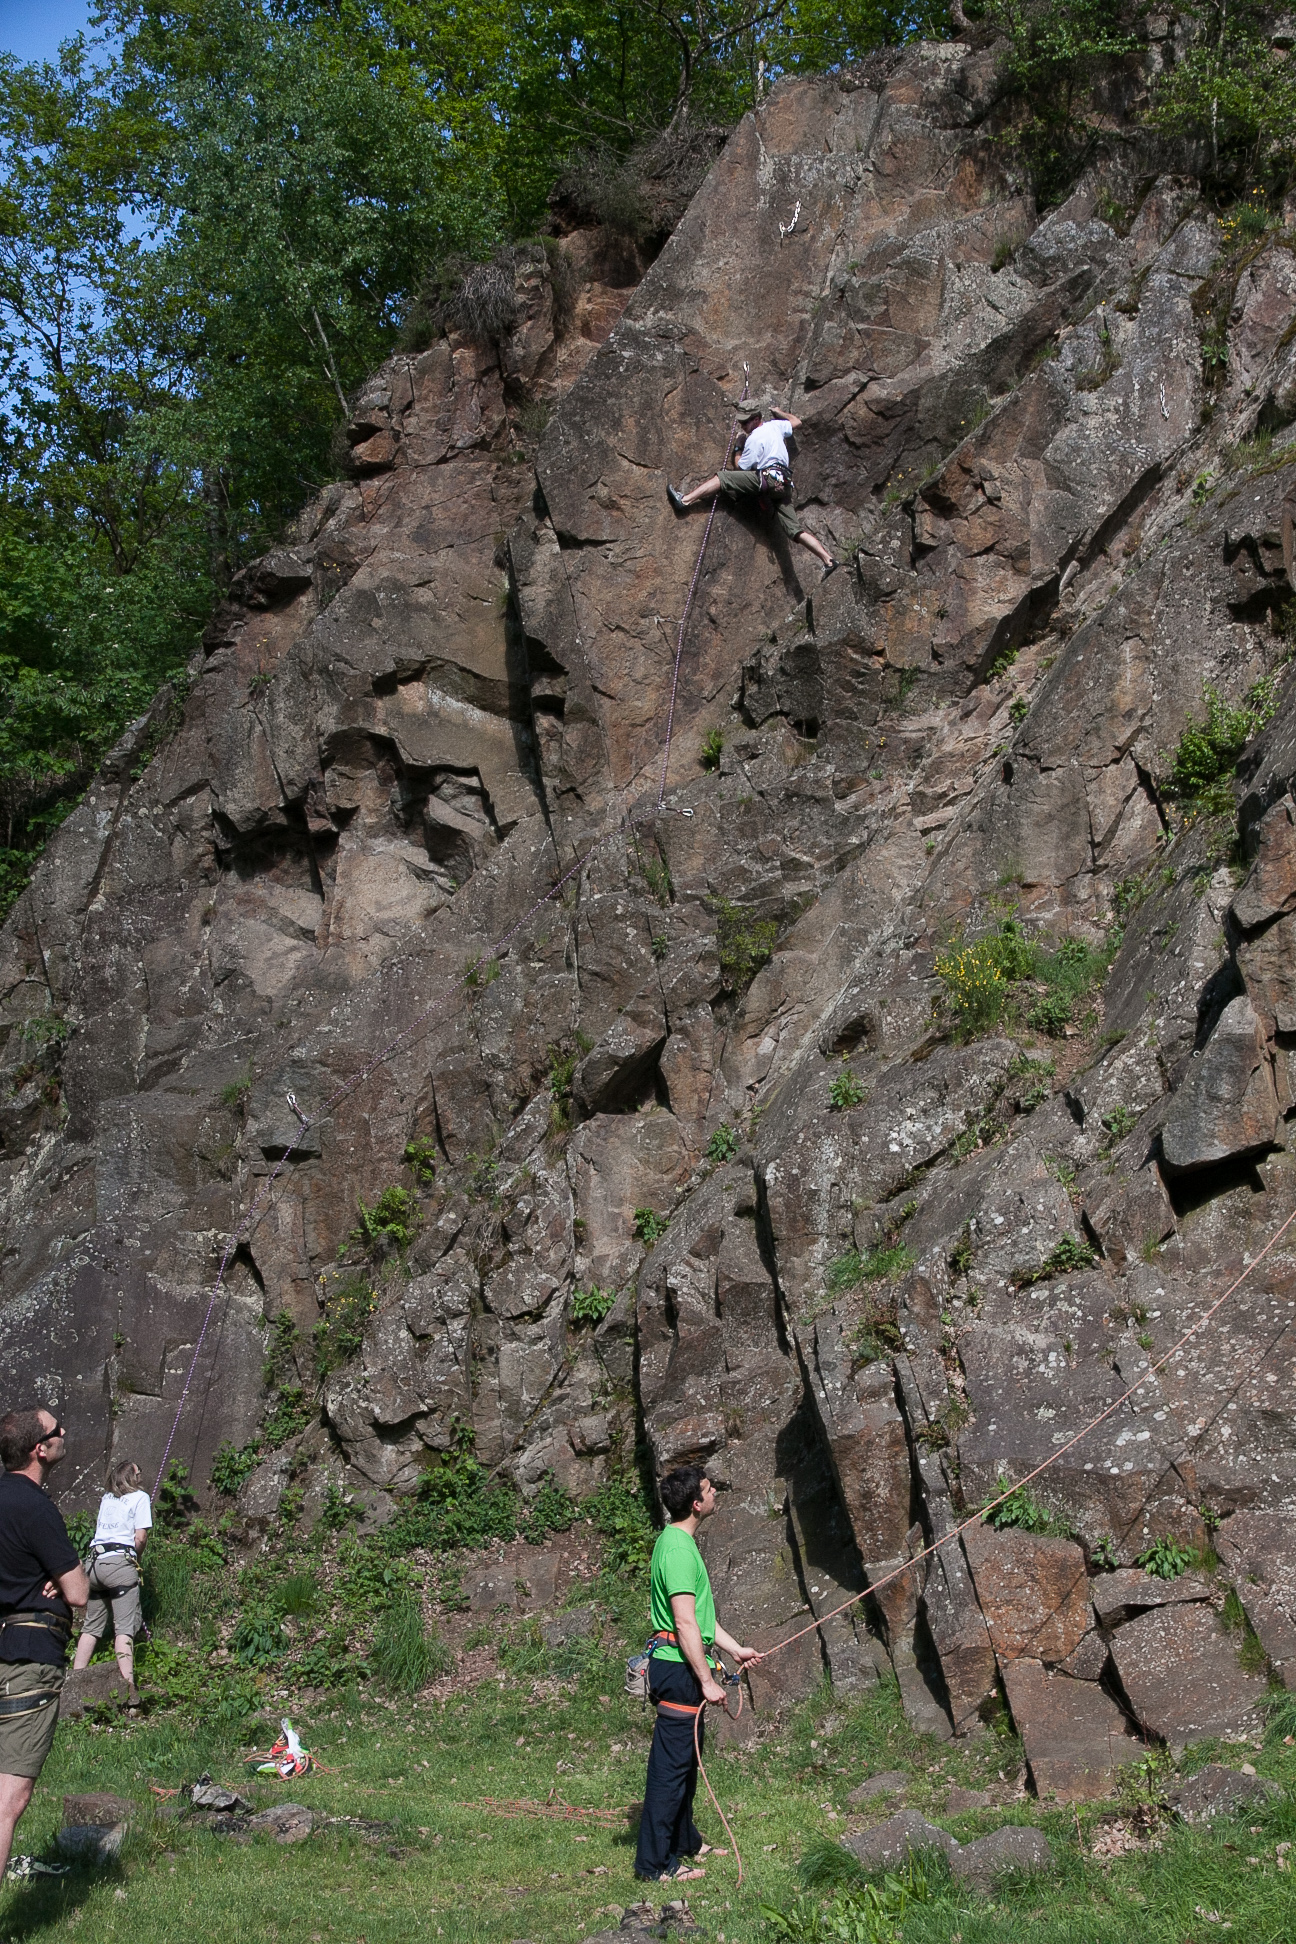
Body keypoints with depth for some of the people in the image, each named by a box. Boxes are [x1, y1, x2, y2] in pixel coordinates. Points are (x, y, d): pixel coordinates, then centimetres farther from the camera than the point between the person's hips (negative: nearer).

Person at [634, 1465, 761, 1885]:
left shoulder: (680, 1541, 15)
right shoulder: (678, 1549, -20)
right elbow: (685, 1623, -23)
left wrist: (735, 1649, 25)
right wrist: (707, 1680, -22)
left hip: (682, 1668, 11)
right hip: (679, 1666, -11)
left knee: (685, 1759, 21)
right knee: (671, 1764, -5)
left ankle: (684, 1842, 34)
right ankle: (655, 1862, -1)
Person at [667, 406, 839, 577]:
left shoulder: (755, 438, -2)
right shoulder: (775, 425, 18)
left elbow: (740, 468, 0)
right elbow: (796, 422, 37)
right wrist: (779, 412, 50)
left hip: (768, 479, -8)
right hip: (784, 486, 8)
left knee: (721, 478, -6)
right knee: (794, 528, 3)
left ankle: (685, 500, -20)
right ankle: (829, 560, -8)